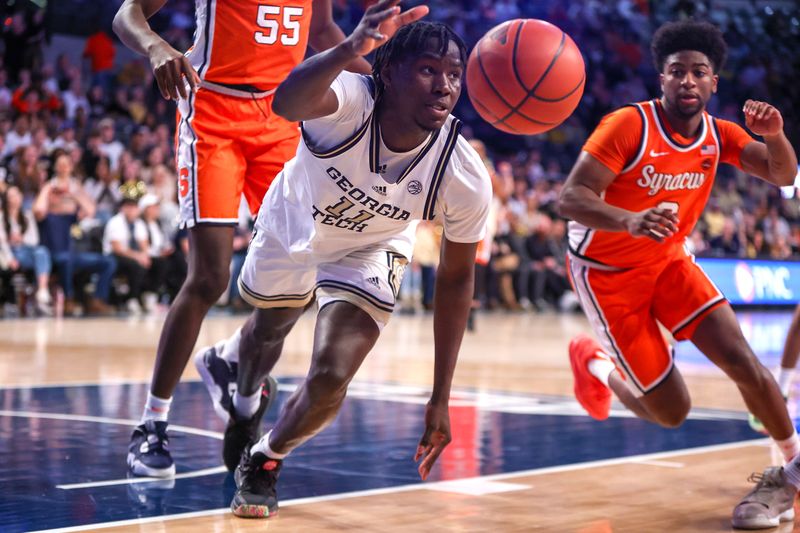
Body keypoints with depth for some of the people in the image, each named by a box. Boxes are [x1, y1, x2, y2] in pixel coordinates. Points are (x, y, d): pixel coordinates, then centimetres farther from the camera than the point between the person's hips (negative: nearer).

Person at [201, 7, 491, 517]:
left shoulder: (467, 179, -32)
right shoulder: (351, 101, -40)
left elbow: (456, 278, -17)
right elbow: (289, 102, -65)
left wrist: (440, 400, -15)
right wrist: (349, 50, -86)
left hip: (368, 252, 0)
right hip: (296, 225, 0)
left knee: (330, 380, -17)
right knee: (267, 332, 26)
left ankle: (264, 460, 18)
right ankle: (246, 400, 65)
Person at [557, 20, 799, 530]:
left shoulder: (719, 134, -4)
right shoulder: (629, 125, -23)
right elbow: (571, 197, -31)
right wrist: (631, 221, -50)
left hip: (669, 261, 5)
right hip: (608, 272, -5)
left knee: (743, 360, -15)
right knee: (671, 411, -4)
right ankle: (597, 363, 26)